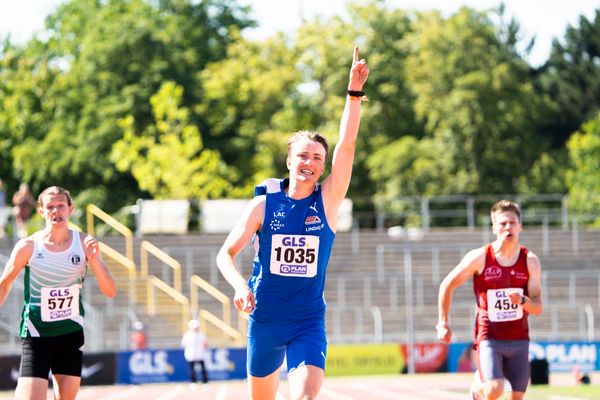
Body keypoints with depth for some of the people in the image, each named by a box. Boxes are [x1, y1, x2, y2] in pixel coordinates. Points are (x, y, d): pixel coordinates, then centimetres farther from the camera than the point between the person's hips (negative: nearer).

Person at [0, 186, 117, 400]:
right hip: (36, 334, -3)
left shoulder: (84, 243, -4)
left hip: (71, 333, 3)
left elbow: (110, 291, -7)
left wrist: (94, 260, -22)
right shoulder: (28, 246, -9)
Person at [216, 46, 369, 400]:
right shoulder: (265, 204, -2)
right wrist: (240, 286, -20)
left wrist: (355, 92, -25)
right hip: (265, 319, 2)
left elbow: (347, 147, -15)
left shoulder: (328, 201, -4)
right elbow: (226, 254, 1)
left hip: (309, 321, -1)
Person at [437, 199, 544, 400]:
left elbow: (538, 308, 0)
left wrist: (522, 300, -22)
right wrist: (443, 323, 2)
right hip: (489, 338, -3)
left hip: (519, 340, 3)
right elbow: (447, 285, 3)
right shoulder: (479, 258, -8)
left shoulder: (530, 261, -1)